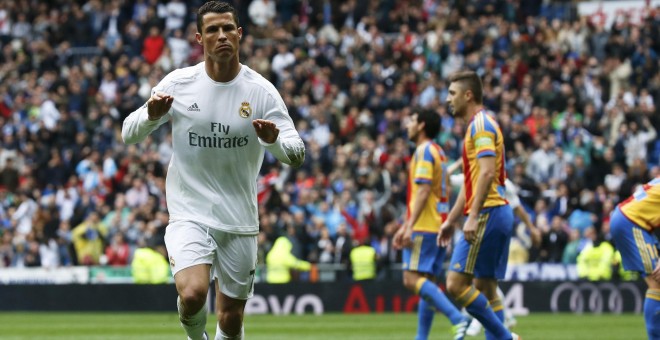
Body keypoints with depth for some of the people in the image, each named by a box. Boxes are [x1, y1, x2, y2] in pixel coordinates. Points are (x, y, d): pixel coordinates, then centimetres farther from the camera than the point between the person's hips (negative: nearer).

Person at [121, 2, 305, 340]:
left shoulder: (261, 91, -5)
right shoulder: (177, 83, -4)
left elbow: (296, 155, -7)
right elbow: (129, 134, 2)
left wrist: (274, 140, -30)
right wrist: (152, 115, -20)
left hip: (239, 221, 1)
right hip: (189, 213, -1)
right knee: (193, 293, -25)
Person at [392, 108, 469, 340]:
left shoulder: (424, 151, -9)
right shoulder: (438, 152, 21)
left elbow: (423, 191, -19)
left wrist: (410, 226, -24)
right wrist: (405, 226, 27)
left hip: (424, 226, -10)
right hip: (438, 226, 10)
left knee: (413, 279, -15)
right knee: (426, 282, 8)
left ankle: (457, 318, -27)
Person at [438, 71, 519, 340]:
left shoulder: (481, 124, -9)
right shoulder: (479, 125, 22)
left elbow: (487, 172, -21)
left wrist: (474, 216, -25)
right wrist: (450, 221, 28)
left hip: (488, 214, -10)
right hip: (499, 214, 10)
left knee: (457, 283, -12)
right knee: (485, 287, 8)